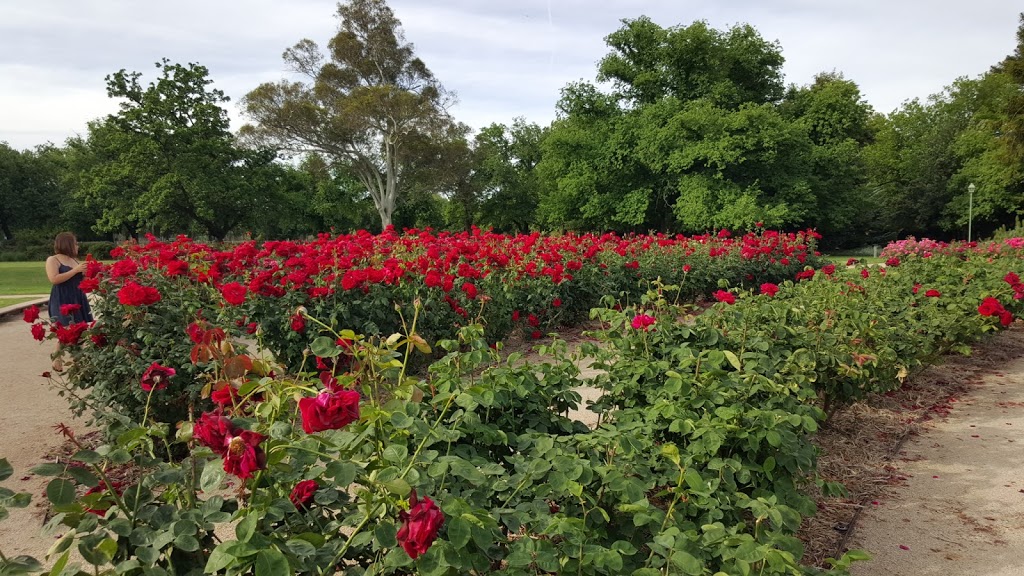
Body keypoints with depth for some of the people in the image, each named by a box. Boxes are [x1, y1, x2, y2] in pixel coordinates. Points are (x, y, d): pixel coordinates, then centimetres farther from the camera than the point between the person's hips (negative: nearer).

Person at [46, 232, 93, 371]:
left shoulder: (75, 260, 17)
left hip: (78, 299, 7)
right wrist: (75, 270, -18)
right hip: (62, 301, -7)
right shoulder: (53, 260, -4)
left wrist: (85, 273, 5)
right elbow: (54, 279, -18)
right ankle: (57, 360, 2)